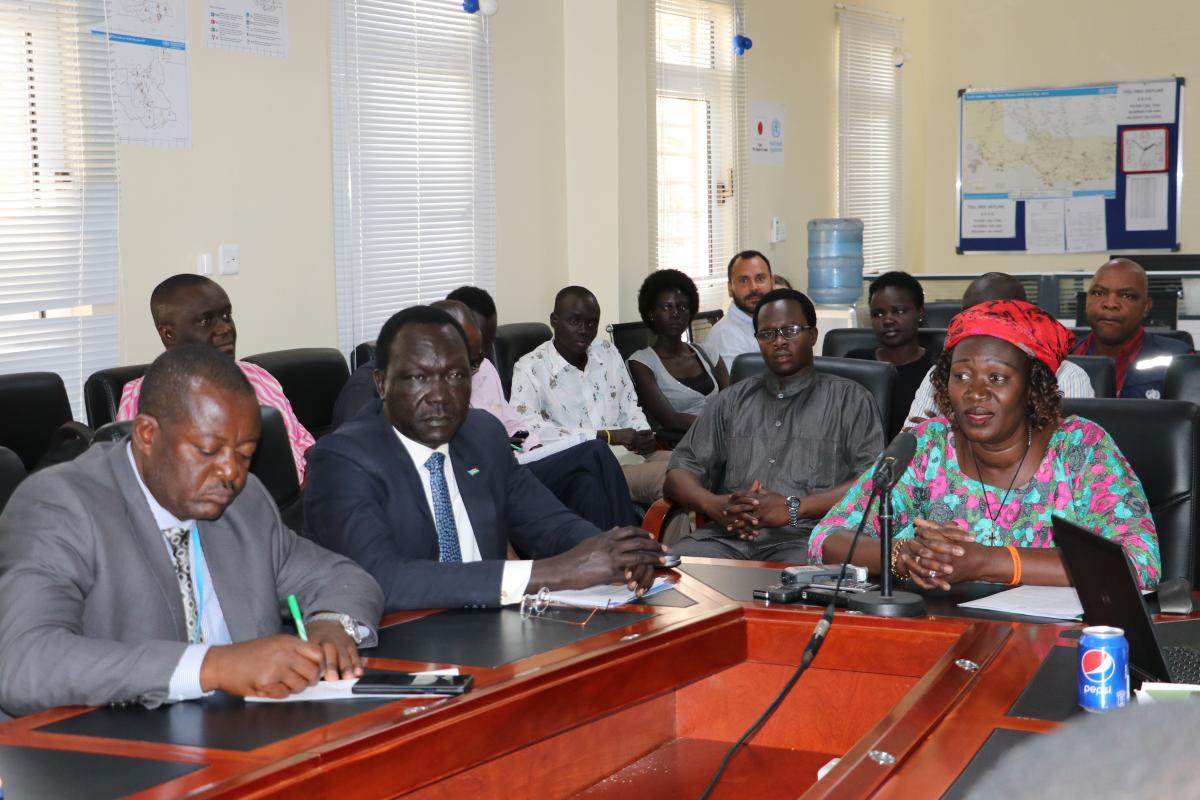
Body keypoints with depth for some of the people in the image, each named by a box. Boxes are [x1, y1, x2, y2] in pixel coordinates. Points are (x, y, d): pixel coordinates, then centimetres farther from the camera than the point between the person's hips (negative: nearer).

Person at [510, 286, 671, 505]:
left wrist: (644, 436, -3)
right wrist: (607, 436, -18)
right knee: (671, 477, -29)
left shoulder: (608, 352, 16)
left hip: (630, 454, 7)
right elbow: (527, 429, -18)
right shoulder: (530, 367, -4)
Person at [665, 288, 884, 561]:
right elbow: (680, 471, 19)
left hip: (804, 539, -3)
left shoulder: (849, 399, 13)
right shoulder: (732, 401, 24)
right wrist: (714, 505, -5)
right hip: (729, 535, 3)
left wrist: (793, 508, -13)